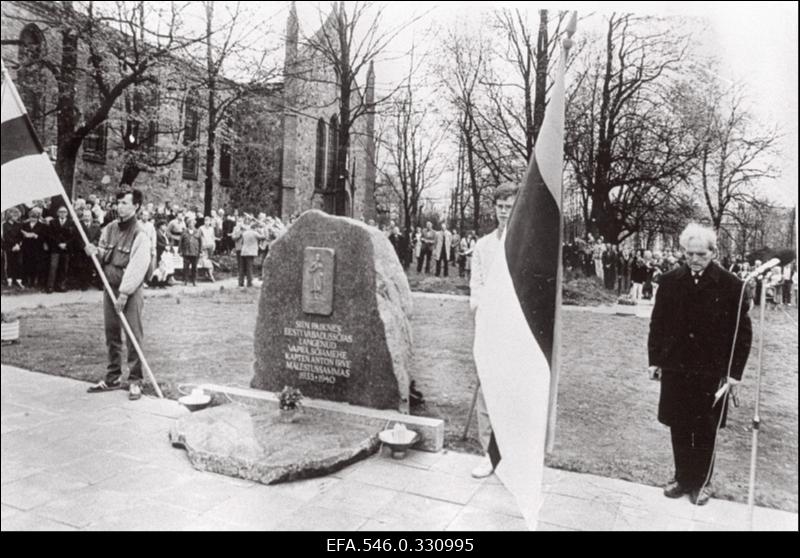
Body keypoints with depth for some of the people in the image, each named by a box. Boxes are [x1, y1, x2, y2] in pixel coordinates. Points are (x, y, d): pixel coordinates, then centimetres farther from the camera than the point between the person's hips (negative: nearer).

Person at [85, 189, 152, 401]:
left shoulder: (140, 235, -13)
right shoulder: (110, 228, 8)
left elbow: (137, 267, -17)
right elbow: (104, 254, 20)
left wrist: (124, 293, -19)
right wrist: (96, 251, -4)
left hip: (130, 291, -7)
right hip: (110, 287, 7)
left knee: (134, 336, -4)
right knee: (111, 335, 13)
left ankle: (135, 381, 5)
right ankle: (112, 378, 23)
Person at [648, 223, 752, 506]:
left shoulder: (731, 286, -7)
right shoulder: (670, 282, 0)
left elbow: (743, 332, -3)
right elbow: (657, 323, 7)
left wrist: (734, 373, -5)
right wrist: (655, 360, 5)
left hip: (712, 373, -2)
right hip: (675, 369, 2)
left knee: (705, 432, 10)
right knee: (679, 429, 11)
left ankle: (700, 483, 26)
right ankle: (682, 478, 27)